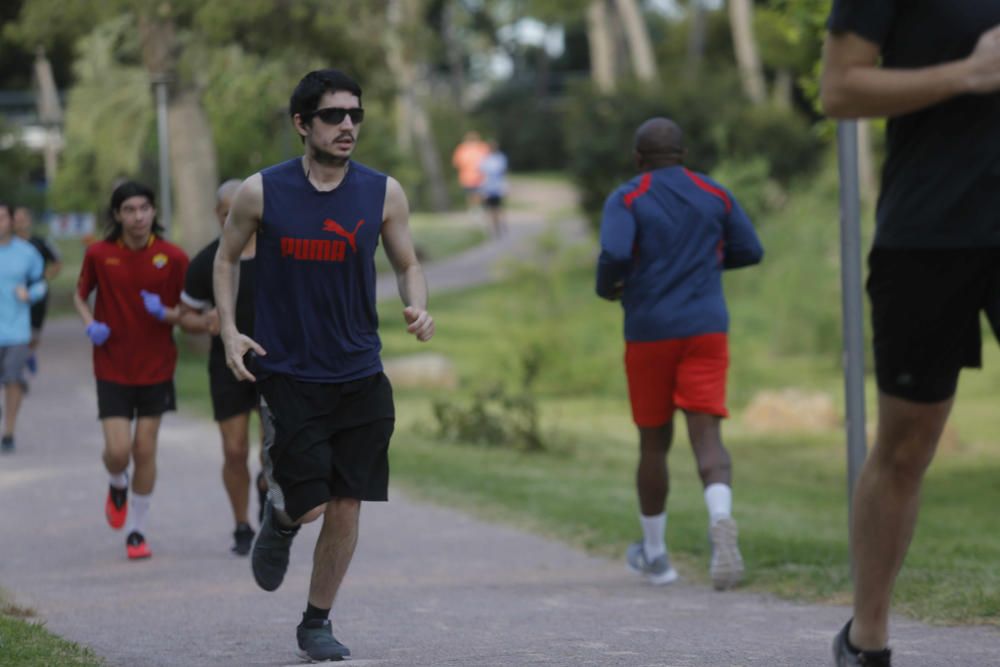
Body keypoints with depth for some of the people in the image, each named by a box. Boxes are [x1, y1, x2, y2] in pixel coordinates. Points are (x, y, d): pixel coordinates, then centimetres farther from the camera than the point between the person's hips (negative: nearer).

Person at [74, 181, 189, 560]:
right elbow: (80, 294, 12)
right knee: (118, 451, -10)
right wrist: (90, 324, -8)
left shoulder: (173, 257, -5)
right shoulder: (99, 255, -4)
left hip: (156, 368, 0)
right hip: (112, 368, 0)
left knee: (145, 450, 2)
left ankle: (136, 532, 17)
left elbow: (187, 311, 2)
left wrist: (165, 313, -20)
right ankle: (117, 487, 27)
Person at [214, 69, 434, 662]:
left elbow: (407, 263, 11)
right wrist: (229, 330, -3)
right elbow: (227, 258, 9)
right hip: (287, 370, -2)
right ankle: (279, 515, 28)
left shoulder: (383, 193, -1)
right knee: (308, 505, -10)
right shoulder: (261, 192, -5)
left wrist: (418, 307, -10)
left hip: (359, 375, 2)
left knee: (345, 507, 2)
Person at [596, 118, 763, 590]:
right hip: (706, 331, 1)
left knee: (654, 442, 13)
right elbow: (749, 252, 13)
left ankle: (654, 555, 25)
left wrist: (606, 287, 2)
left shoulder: (627, 200, -3)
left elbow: (614, 254, -19)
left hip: (650, 336, -1)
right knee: (706, 434, -7)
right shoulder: (714, 194, 7)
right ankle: (721, 521, -37)